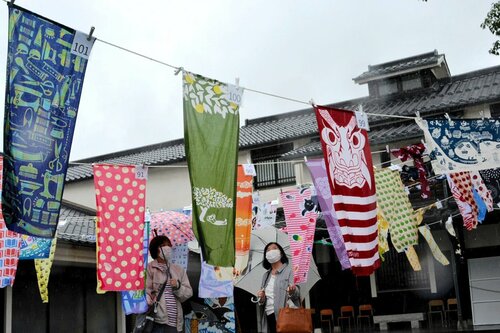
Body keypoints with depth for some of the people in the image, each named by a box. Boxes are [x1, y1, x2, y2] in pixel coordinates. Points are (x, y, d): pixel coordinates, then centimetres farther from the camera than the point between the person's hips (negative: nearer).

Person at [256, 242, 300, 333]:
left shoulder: (289, 270, 1)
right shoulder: (266, 275, 18)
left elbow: (297, 294, -9)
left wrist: (292, 291, -31)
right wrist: (261, 299, -2)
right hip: (269, 316, 5)